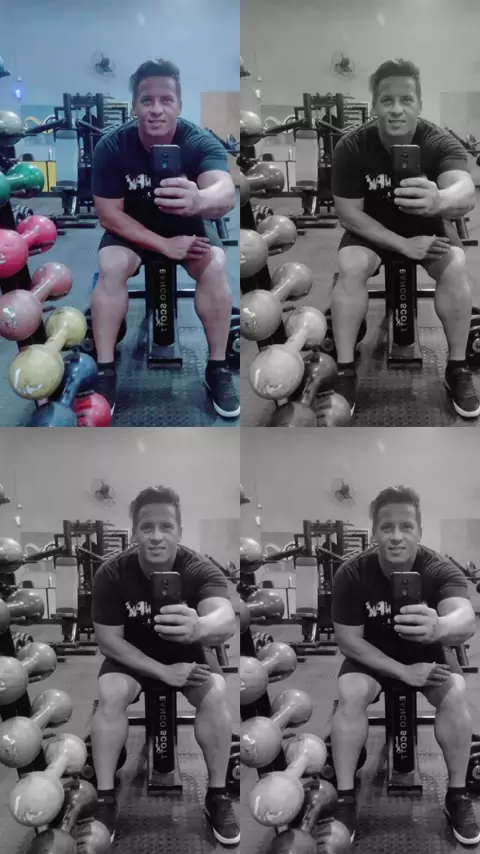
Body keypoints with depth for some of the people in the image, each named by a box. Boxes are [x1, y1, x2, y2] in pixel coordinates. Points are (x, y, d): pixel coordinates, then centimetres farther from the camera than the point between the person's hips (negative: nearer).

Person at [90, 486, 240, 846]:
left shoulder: (202, 571, -29)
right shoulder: (111, 574, -23)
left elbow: (227, 620, -49)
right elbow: (108, 639, -16)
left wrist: (200, 627, -73)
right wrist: (162, 671, -25)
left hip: (188, 653, 0)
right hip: (132, 656, 1)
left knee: (216, 695, -26)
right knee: (111, 695, -27)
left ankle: (218, 796, -8)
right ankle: (105, 799, -14)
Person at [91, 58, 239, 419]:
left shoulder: (201, 143, -29)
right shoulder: (112, 147, -24)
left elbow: (226, 193, -49)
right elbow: (109, 213, -18)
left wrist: (199, 200, -73)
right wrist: (163, 244, -27)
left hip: (189, 225, 0)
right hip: (132, 229, 0)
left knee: (215, 268, -27)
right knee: (111, 268, -27)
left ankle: (218, 369, -12)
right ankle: (105, 373, -18)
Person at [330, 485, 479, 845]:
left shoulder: (441, 571, -27)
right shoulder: (351, 575, -24)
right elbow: (348, 639, -17)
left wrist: (440, 627, -72)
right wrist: (402, 671, -25)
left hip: (428, 653, 0)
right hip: (371, 655, 0)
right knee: (350, 695, -27)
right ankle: (346, 799, -15)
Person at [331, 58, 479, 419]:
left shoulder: (441, 143, -26)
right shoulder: (351, 147, -22)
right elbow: (348, 212, -17)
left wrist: (439, 200, -71)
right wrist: (402, 244, -26)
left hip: (429, 226, 0)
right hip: (372, 229, 0)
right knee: (350, 268, -29)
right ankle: (346, 372, -19)